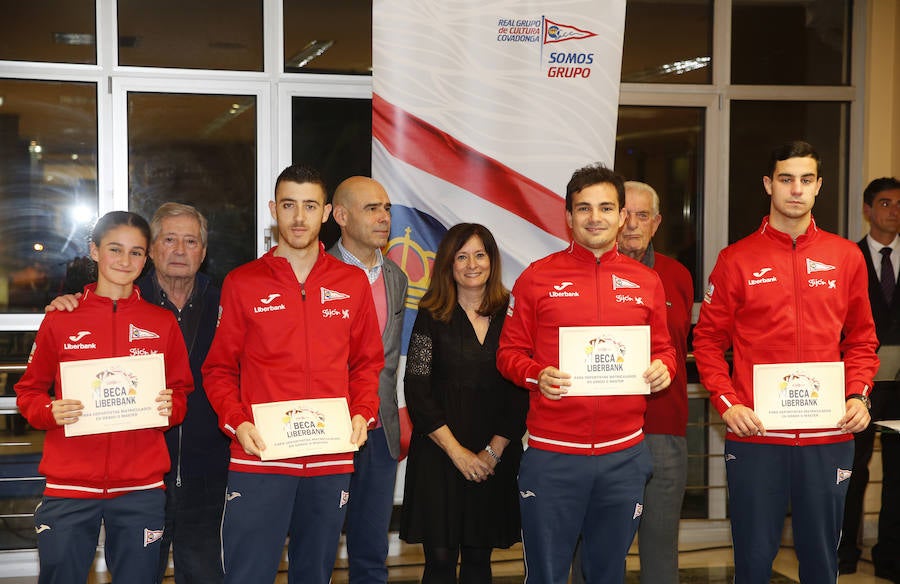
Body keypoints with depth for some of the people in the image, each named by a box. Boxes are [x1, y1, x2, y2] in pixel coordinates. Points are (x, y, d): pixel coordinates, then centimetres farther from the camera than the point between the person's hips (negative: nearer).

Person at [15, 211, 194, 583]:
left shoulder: (163, 323, 7)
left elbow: (182, 393, 13)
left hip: (141, 488, 1)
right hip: (68, 486, -1)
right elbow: (28, 391, 9)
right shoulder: (60, 320, 4)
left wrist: (171, 407, -9)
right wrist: (50, 412, -11)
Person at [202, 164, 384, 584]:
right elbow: (218, 369, 6)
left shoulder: (353, 283, 8)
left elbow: (367, 363, 14)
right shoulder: (242, 283, 2)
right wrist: (235, 421, -10)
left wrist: (363, 414, -2)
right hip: (259, 459, -2)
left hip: (331, 461, 2)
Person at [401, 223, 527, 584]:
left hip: (497, 457, 2)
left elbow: (523, 393, 2)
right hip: (439, 455, -1)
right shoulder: (432, 317, 1)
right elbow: (417, 393, -5)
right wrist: (457, 451, -10)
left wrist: (494, 450, -6)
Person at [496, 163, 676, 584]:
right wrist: (537, 376, -17)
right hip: (552, 452, -2)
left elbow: (662, 348, 17)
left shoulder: (646, 282, 7)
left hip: (624, 452, 3)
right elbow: (509, 353, 3)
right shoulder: (537, 277, 0)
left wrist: (662, 369, -6)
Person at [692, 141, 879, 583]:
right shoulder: (737, 260, 1)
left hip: (829, 437, 2)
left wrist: (859, 395, -3)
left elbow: (861, 341, 12)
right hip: (754, 435, -1)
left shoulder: (846, 257, 7)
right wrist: (726, 403, -9)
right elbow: (708, 340, 3)